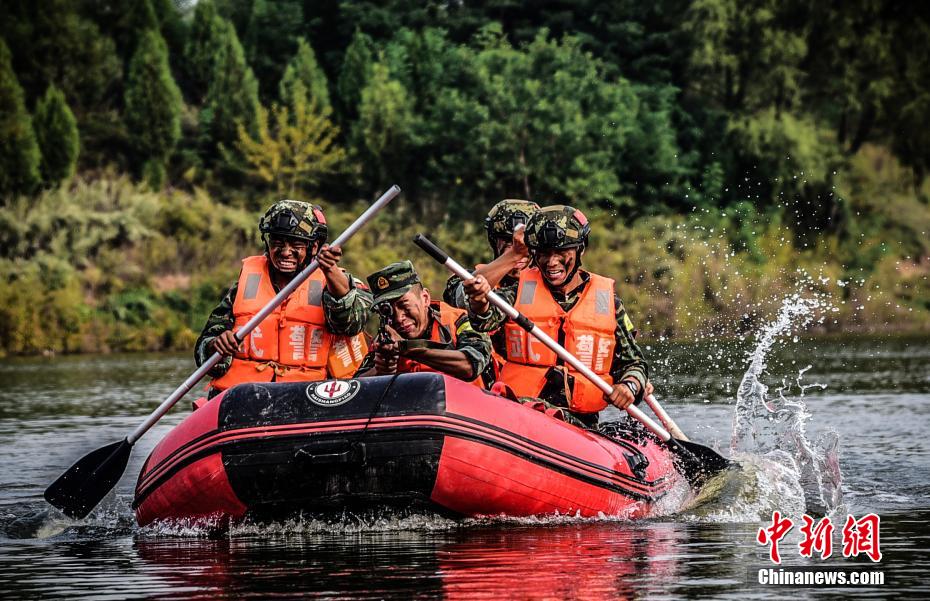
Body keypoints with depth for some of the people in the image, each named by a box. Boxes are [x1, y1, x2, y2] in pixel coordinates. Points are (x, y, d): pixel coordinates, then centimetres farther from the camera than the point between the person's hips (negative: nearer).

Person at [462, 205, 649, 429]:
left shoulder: (608, 302, 12)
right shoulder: (519, 292, 9)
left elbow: (634, 363, 18)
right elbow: (487, 319, -12)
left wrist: (629, 386, -5)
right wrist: (479, 301, -35)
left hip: (580, 421, 0)